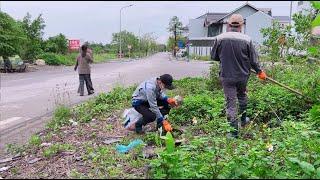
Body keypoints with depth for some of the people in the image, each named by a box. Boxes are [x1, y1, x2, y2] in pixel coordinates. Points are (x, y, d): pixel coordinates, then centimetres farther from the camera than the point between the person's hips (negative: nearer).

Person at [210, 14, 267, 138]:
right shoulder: (247, 40, -8)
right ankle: (243, 120, 44)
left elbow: (214, 57, 2)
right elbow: (253, 60, -1)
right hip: (242, 76, 2)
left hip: (226, 77, -2)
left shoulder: (219, 39, -10)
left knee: (231, 103, 3)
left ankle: (234, 132, 7)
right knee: (242, 97, 26)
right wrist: (259, 72, 16)